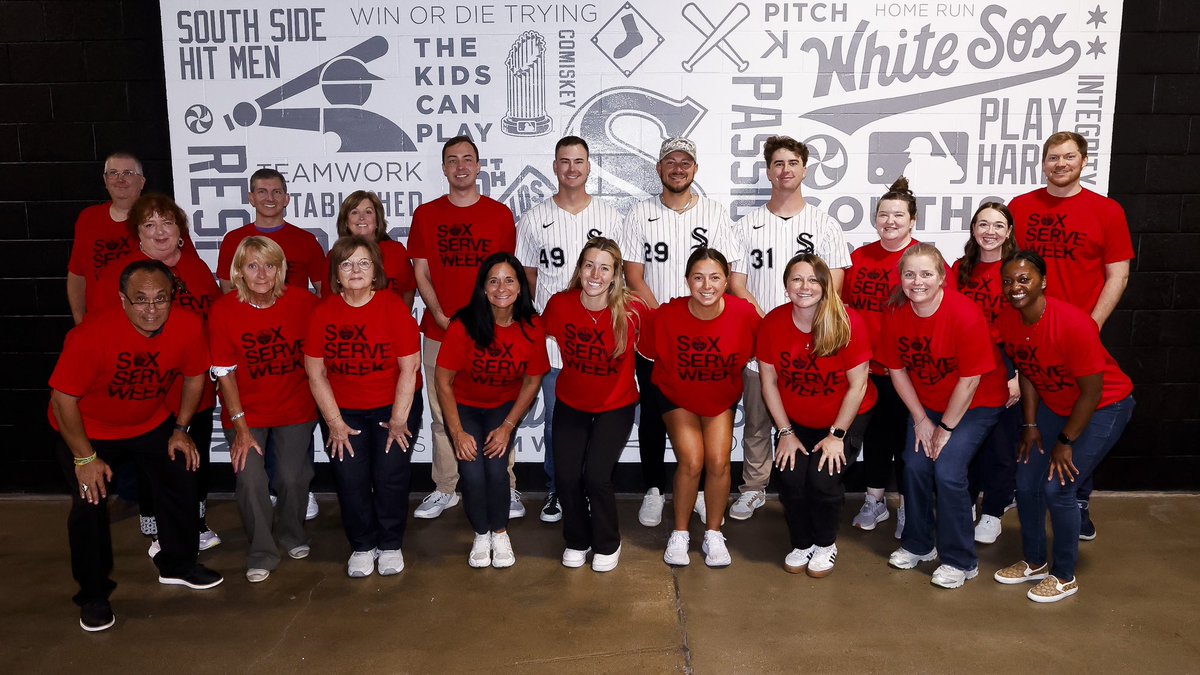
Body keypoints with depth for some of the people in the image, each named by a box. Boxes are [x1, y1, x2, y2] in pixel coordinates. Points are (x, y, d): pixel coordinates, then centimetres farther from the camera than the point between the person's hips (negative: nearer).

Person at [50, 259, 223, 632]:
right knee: (91, 501, -11)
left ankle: (177, 564, 25)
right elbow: (63, 398, -25)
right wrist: (85, 458, -21)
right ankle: (94, 595, 11)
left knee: (181, 479, 1)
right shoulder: (92, 334, -34)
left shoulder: (188, 326, -23)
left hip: (152, 423, 4)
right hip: (88, 430, -4)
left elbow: (194, 377, -4)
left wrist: (180, 429, -2)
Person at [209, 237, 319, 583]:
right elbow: (224, 373, -9)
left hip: (295, 410, 1)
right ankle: (261, 553, 14)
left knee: (293, 477, -1)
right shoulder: (223, 311, -13)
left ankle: (292, 534, 30)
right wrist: (240, 426, -10)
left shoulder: (303, 302, -12)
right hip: (246, 412, 0)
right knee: (250, 480, -8)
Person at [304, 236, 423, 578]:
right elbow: (316, 373, -3)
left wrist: (399, 420, -10)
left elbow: (409, 368, -11)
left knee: (390, 475, -10)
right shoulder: (323, 312, -7)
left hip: (394, 405, -2)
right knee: (350, 478, -7)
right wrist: (335, 422, -5)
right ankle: (362, 546, 15)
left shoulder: (394, 307, -13)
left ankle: (391, 545, 14)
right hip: (343, 410, 2)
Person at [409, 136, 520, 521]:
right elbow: (421, 273, 5)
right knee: (443, 415, 7)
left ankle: (506, 489, 12)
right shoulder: (426, 215, 7)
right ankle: (445, 489, 19)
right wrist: (441, 316, -8)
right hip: (439, 330, 1)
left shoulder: (500, 214, 4)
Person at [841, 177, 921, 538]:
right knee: (875, 433, 16)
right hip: (866, 366, 4)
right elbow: (846, 307, 13)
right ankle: (875, 500, 32)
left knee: (906, 438, 8)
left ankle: (908, 507, 25)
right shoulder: (860, 257, 6)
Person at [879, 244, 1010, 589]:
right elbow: (897, 370, -3)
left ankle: (960, 561, 4)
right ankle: (917, 545, 20)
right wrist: (921, 420, -4)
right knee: (915, 466, -5)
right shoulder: (895, 314, -13)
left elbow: (970, 380, -22)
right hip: (925, 403, 5)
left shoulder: (966, 315, -28)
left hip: (975, 405, -4)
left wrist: (946, 428, -15)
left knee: (948, 471, -15)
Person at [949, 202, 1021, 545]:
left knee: (1000, 442, 6)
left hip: (1004, 365, -4)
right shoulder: (960, 269, 6)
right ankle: (965, 504, 28)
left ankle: (994, 513, 22)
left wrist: (1019, 376, -15)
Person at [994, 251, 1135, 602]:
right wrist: (1031, 424, 0)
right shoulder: (1008, 323, -13)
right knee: (1026, 484, 3)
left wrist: (1066, 442, -16)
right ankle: (1035, 563, 26)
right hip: (1052, 405, 6)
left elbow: (1092, 392, -24)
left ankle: (1065, 576, 9)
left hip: (1104, 407, -6)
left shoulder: (1073, 323, -32)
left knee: (1057, 488, -12)